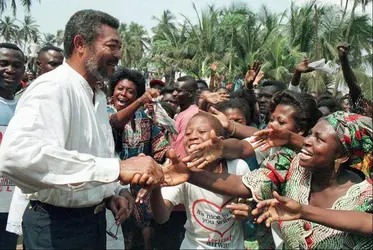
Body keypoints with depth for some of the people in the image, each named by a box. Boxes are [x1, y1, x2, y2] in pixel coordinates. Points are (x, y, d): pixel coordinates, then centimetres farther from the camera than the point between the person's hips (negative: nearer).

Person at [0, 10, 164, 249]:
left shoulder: (99, 96, 11)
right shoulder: (53, 87, -21)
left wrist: (110, 193, 5)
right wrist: (117, 168, -43)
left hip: (93, 218, 9)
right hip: (57, 225, -9)